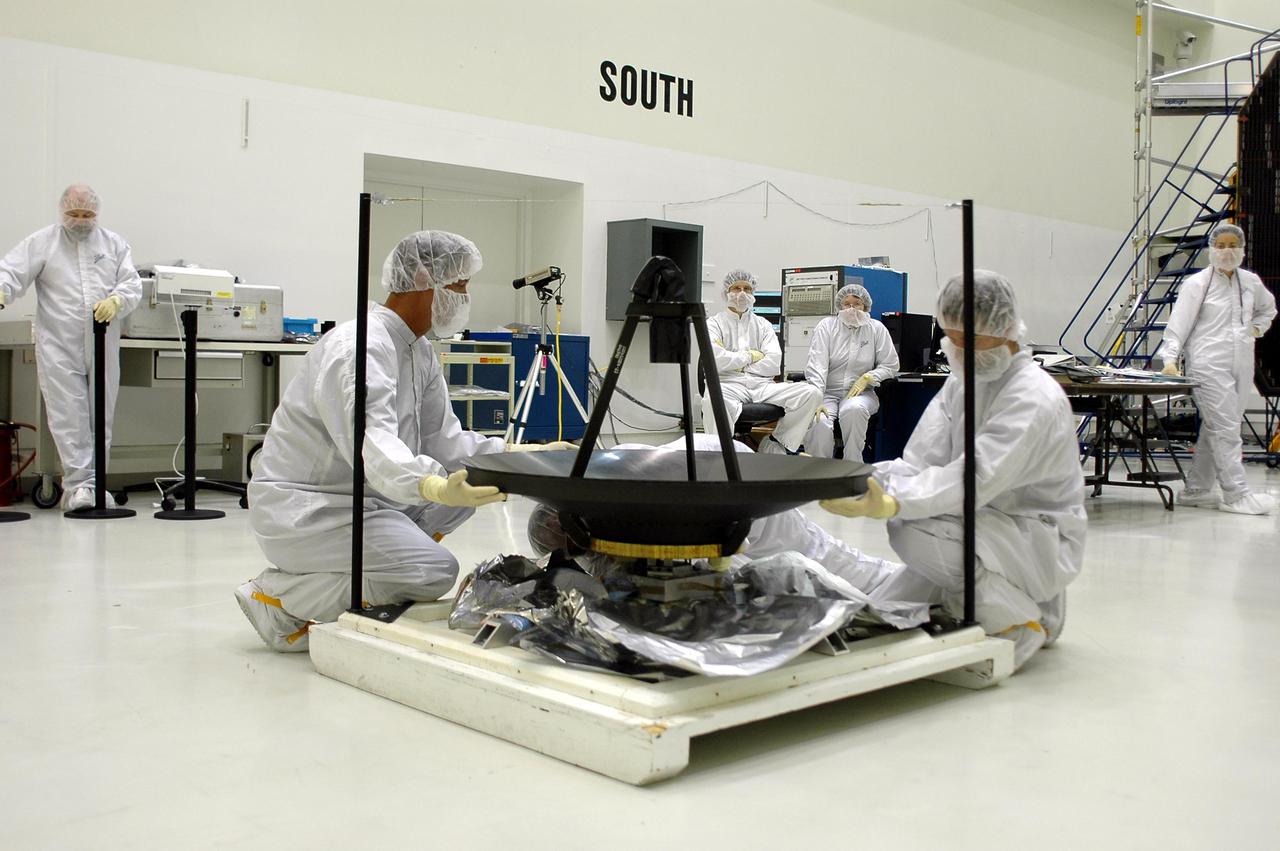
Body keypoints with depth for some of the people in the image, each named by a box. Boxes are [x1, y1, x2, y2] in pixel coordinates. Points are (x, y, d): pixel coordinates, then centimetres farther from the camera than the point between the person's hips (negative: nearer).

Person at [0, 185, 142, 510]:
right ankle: (78, 484, -6)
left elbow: (133, 284, 5)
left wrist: (116, 300, -17)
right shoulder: (41, 243, 6)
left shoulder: (114, 244, 12)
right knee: (68, 418, -7)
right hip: (59, 348, -3)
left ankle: (94, 483, 16)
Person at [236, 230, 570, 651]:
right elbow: (371, 441, -38)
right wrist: (434, 487, -55)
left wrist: (518, 453, -4)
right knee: (436, 571, -21)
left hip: (358, 497, 10)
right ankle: (277, 595, -8)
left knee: (468, 485, 6)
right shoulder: (360, 346, -22)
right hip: (302, 507, -10)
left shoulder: (420, 351, 9)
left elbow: (441, 438, 8)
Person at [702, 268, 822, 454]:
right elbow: (715, 360, -7)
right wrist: (751, 356, 2)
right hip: (729, 383, -4)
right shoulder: (715, 323, 15)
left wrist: (736, 363, 0)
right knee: (712, 399, -42)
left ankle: (775, 446, -11)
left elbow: (774, 364, 5)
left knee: (812, 393, -20)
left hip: (762, 384, 4)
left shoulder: (762, 324, 23)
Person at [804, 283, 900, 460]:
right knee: (819, 422, -31)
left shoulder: (876, 329, 8)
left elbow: (891, 365, 9)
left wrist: (867, 378, -10)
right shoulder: (826, 326, 4)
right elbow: (816, 364, -7)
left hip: (860, 392, 0)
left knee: (853, 409, -36)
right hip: (828, 392, 0)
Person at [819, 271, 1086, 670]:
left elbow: (974, 478, -32)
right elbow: (918, 462, -5)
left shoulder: (1035, 399, -20)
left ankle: (1022, 621, -10)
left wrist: (891, 504, -46)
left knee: (914, 531, -31)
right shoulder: (962, 382, 5)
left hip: (1040, 540, -8)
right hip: (982, 529, 8)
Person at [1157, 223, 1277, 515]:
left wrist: (1255, 330, 17)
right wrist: (1170, 360, -19)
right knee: (1226, 430, -11)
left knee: (1216, 430, 9)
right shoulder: (1196, 284, -3)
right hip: (1208, 365, -6)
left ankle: (1195, 491, 16)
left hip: (1241, 365, 6)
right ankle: (1236, 494, -8)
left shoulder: (1251, 282, 13)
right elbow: (1178, 324, -8)